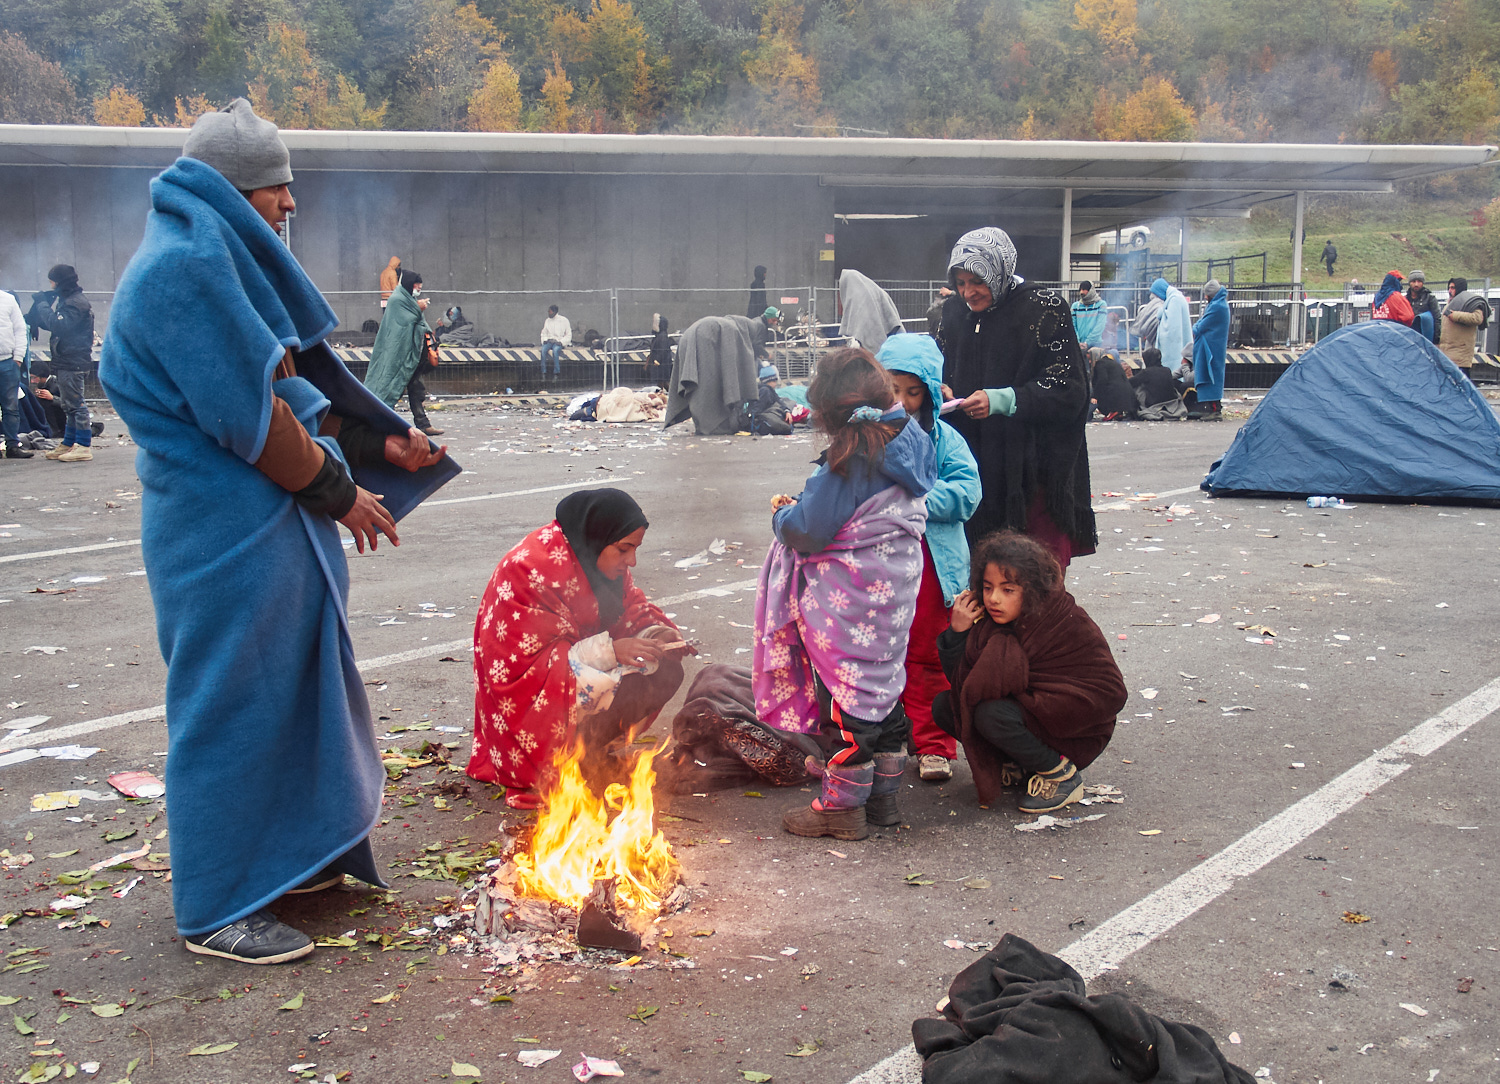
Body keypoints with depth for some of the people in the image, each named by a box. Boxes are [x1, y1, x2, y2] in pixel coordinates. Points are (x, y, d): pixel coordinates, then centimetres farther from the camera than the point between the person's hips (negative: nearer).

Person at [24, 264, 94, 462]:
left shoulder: (76, 303, -14)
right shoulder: (67, 300, 18)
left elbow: (60, 326, -24)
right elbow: (58, 325, 19)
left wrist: (44, 309, -12)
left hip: (73, 362, -11)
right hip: (67, 362, 11)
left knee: (75, 403, -10)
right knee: (70, 405, 14)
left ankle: (84, 446, -9)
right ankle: (69, 444, 21)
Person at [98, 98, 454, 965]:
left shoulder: (221, 260, 17)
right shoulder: (185, 266, -17)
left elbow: (291, 386, 20)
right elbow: (248, 415, -20)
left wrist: (380, 445, 13)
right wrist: (338, 492, -11)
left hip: (271, 521, 10)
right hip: (224, 529, -10)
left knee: (291, 688, 18)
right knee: (232, 704, -1)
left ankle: (290, 856, 33)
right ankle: (217, 910, 12)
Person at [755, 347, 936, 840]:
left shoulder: (848, 459, -22)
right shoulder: (911, 440, 4)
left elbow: (808, 530, -22)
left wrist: (782, 513, 0)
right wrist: (803, 506, 17)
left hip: (848, 597, -8)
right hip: (896, 583, 8)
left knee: (843, 691, 2)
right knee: (881, 682, 18)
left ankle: (842, 804, 12)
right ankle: (884, 790, 29)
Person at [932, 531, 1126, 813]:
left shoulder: (1071, 625, -20)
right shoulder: (987, 620, -6)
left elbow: (1110, 693, -22)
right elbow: (960, 682, -3)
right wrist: (957, 631, -20)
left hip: (1076, 732, -7)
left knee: (992, 714, -29)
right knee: (943, 707, -5)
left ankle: (1062, 775, -9)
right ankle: (1024, 766, 6)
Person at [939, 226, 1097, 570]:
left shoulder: (1043, 310, -7)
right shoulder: (955, 313, 10)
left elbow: (1069, 388, -11)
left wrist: (1002, 400, -22)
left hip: (1034, 469, -5)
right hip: (975, 465, 5)